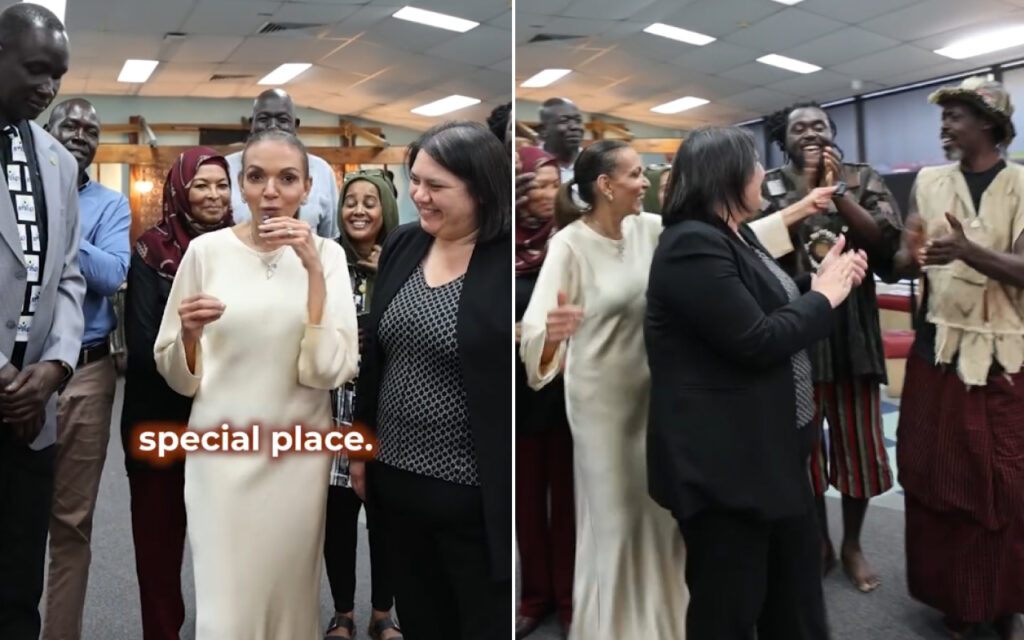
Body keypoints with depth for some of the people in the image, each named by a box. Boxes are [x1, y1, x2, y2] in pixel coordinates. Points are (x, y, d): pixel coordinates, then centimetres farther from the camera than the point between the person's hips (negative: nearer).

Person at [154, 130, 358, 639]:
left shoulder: (327, 254, -2)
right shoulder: (206, 250, -3)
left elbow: (329, 370, -15)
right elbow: (176, 376, 3)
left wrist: (314, 269, -21)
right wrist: (189, 334, -18)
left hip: (298, 455, 1)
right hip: (223, 453, 0)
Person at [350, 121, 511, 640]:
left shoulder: (508, 263, -16)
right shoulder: (402, 246, 3)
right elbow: (374, 356, 11)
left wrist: (518, 498, -13)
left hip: (476, 495, -6)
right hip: (397, 479, 6)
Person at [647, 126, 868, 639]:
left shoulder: (735, 235, 11)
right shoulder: (693, 246, -21)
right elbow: (758, 341, -24)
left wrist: (821, 278, 5)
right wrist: (824, 295, -10)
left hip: (773, 446, 11)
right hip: (721, 460, -10)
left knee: (796, 587, 24)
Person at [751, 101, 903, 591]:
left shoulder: (863, 179, 4)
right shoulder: (767, 187, 2)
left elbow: (888, 242, -9)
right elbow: (762, 246, -14)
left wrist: (837, 191, -14)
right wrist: (806, 188, -14)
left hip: (852, 326, 1)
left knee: (858, 439, 9)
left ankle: (852, 544, 30)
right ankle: (819, 542, 28)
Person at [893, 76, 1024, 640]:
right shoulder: (929, 182, 6)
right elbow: (901, 261, -1)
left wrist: (968, 251, -32)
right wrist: (913, 257, -24)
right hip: (938, 349, 2)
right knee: (937, 476, 5)